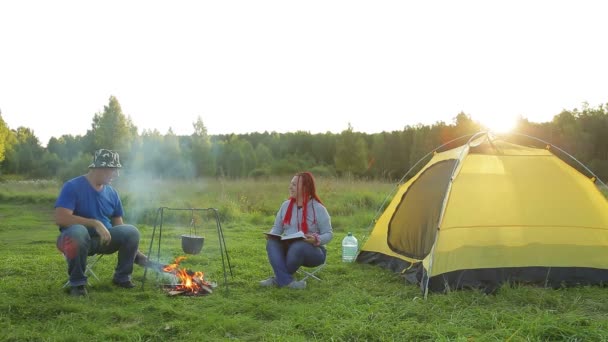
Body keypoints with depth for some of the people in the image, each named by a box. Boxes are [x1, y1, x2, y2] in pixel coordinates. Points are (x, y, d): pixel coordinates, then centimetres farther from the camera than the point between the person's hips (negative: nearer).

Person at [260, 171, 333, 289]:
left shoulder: (318, 208, -10)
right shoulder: (286, 205, 6)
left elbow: (328, 233, -8)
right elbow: (277, 227, 13)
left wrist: (316, 239, -30)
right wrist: (271, 235, -10)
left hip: (312, 251, -4)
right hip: (288, 248, 5)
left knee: (297, 247, -38)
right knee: (271, 243, -26)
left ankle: (280, 279, -17)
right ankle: (287, 280, -36)